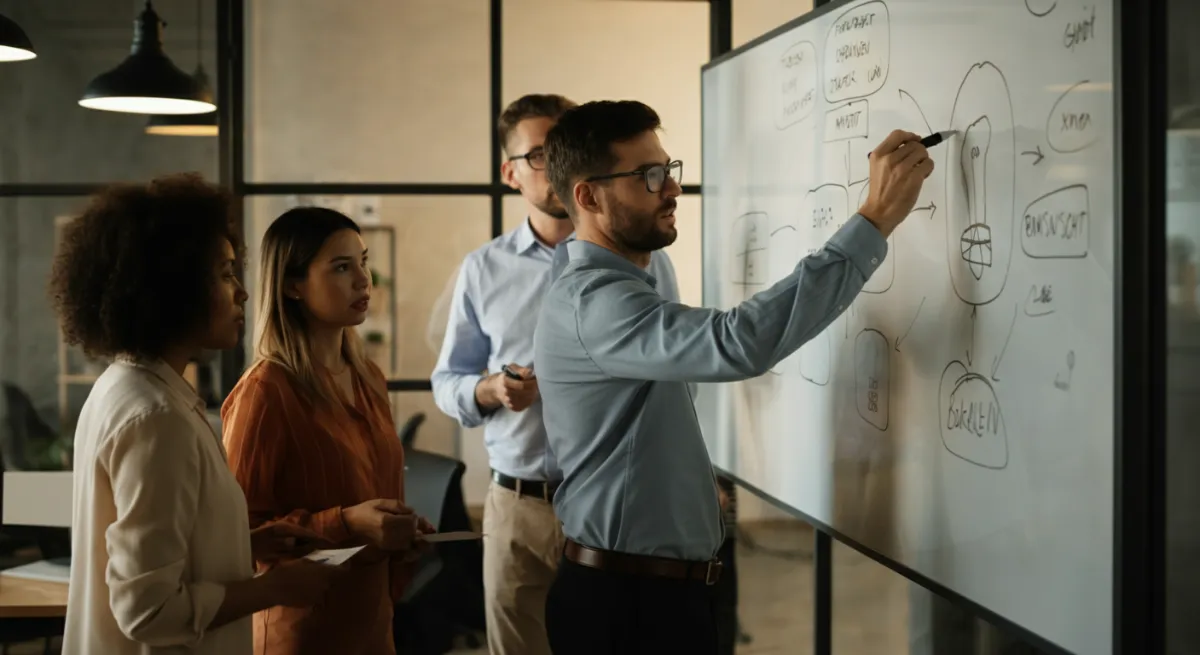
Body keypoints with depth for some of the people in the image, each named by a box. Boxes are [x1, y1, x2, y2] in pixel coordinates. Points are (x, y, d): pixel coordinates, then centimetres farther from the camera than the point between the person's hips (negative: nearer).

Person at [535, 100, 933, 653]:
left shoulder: (613, 291, 13)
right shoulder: (592, 300, -24)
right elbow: (739, 344, -39)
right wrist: (876, 220, -36)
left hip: (653, 588, 10)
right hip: (629, 605, -10)